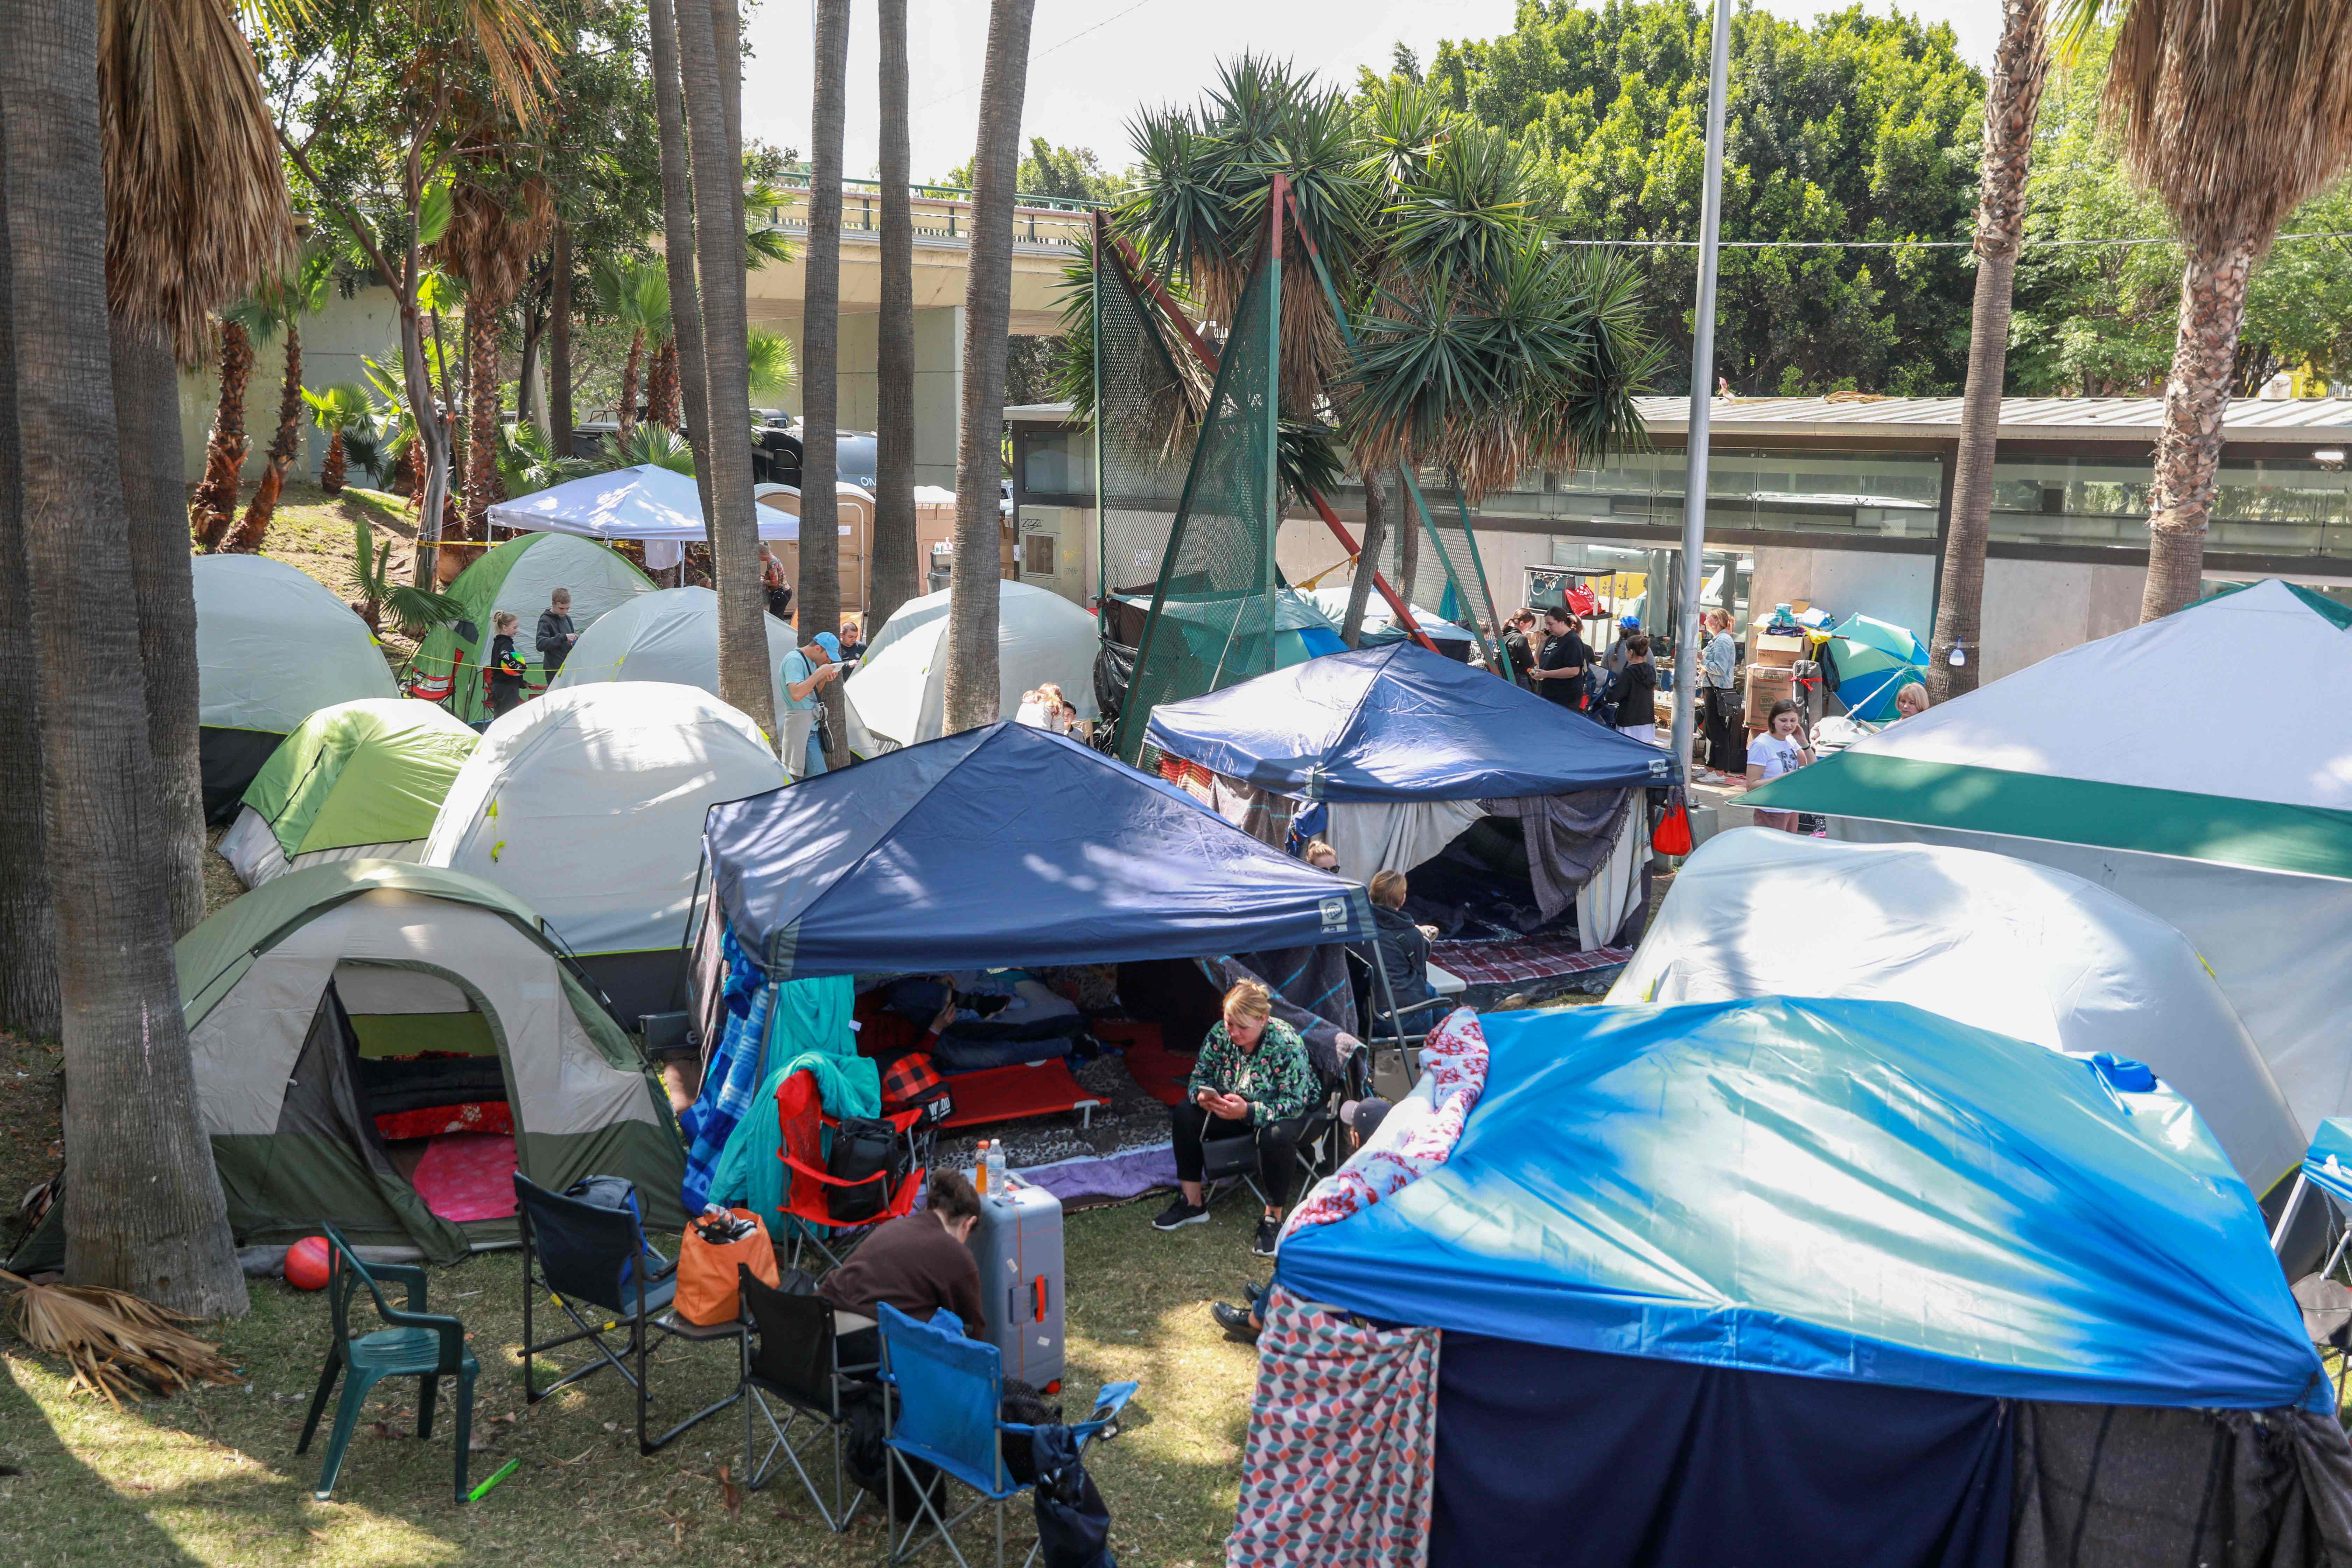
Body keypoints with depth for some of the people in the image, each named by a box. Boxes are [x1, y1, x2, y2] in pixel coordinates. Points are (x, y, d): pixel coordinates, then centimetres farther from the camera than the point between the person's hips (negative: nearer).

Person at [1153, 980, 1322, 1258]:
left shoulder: (1287, 1045, -29)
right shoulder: (1220, 1035, -14)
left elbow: (1294, 1105, -29)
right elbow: (1199, 1078, -3)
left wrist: (1249, 1111, -42)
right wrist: (1202, 1095, -28)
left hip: (1285, 1113, -6)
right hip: (1233, 1107, 6)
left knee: (1277, 1136, -39)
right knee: (1186, 1113, -14)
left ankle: (1273, 1219, -20)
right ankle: (1192, 1204, -3)